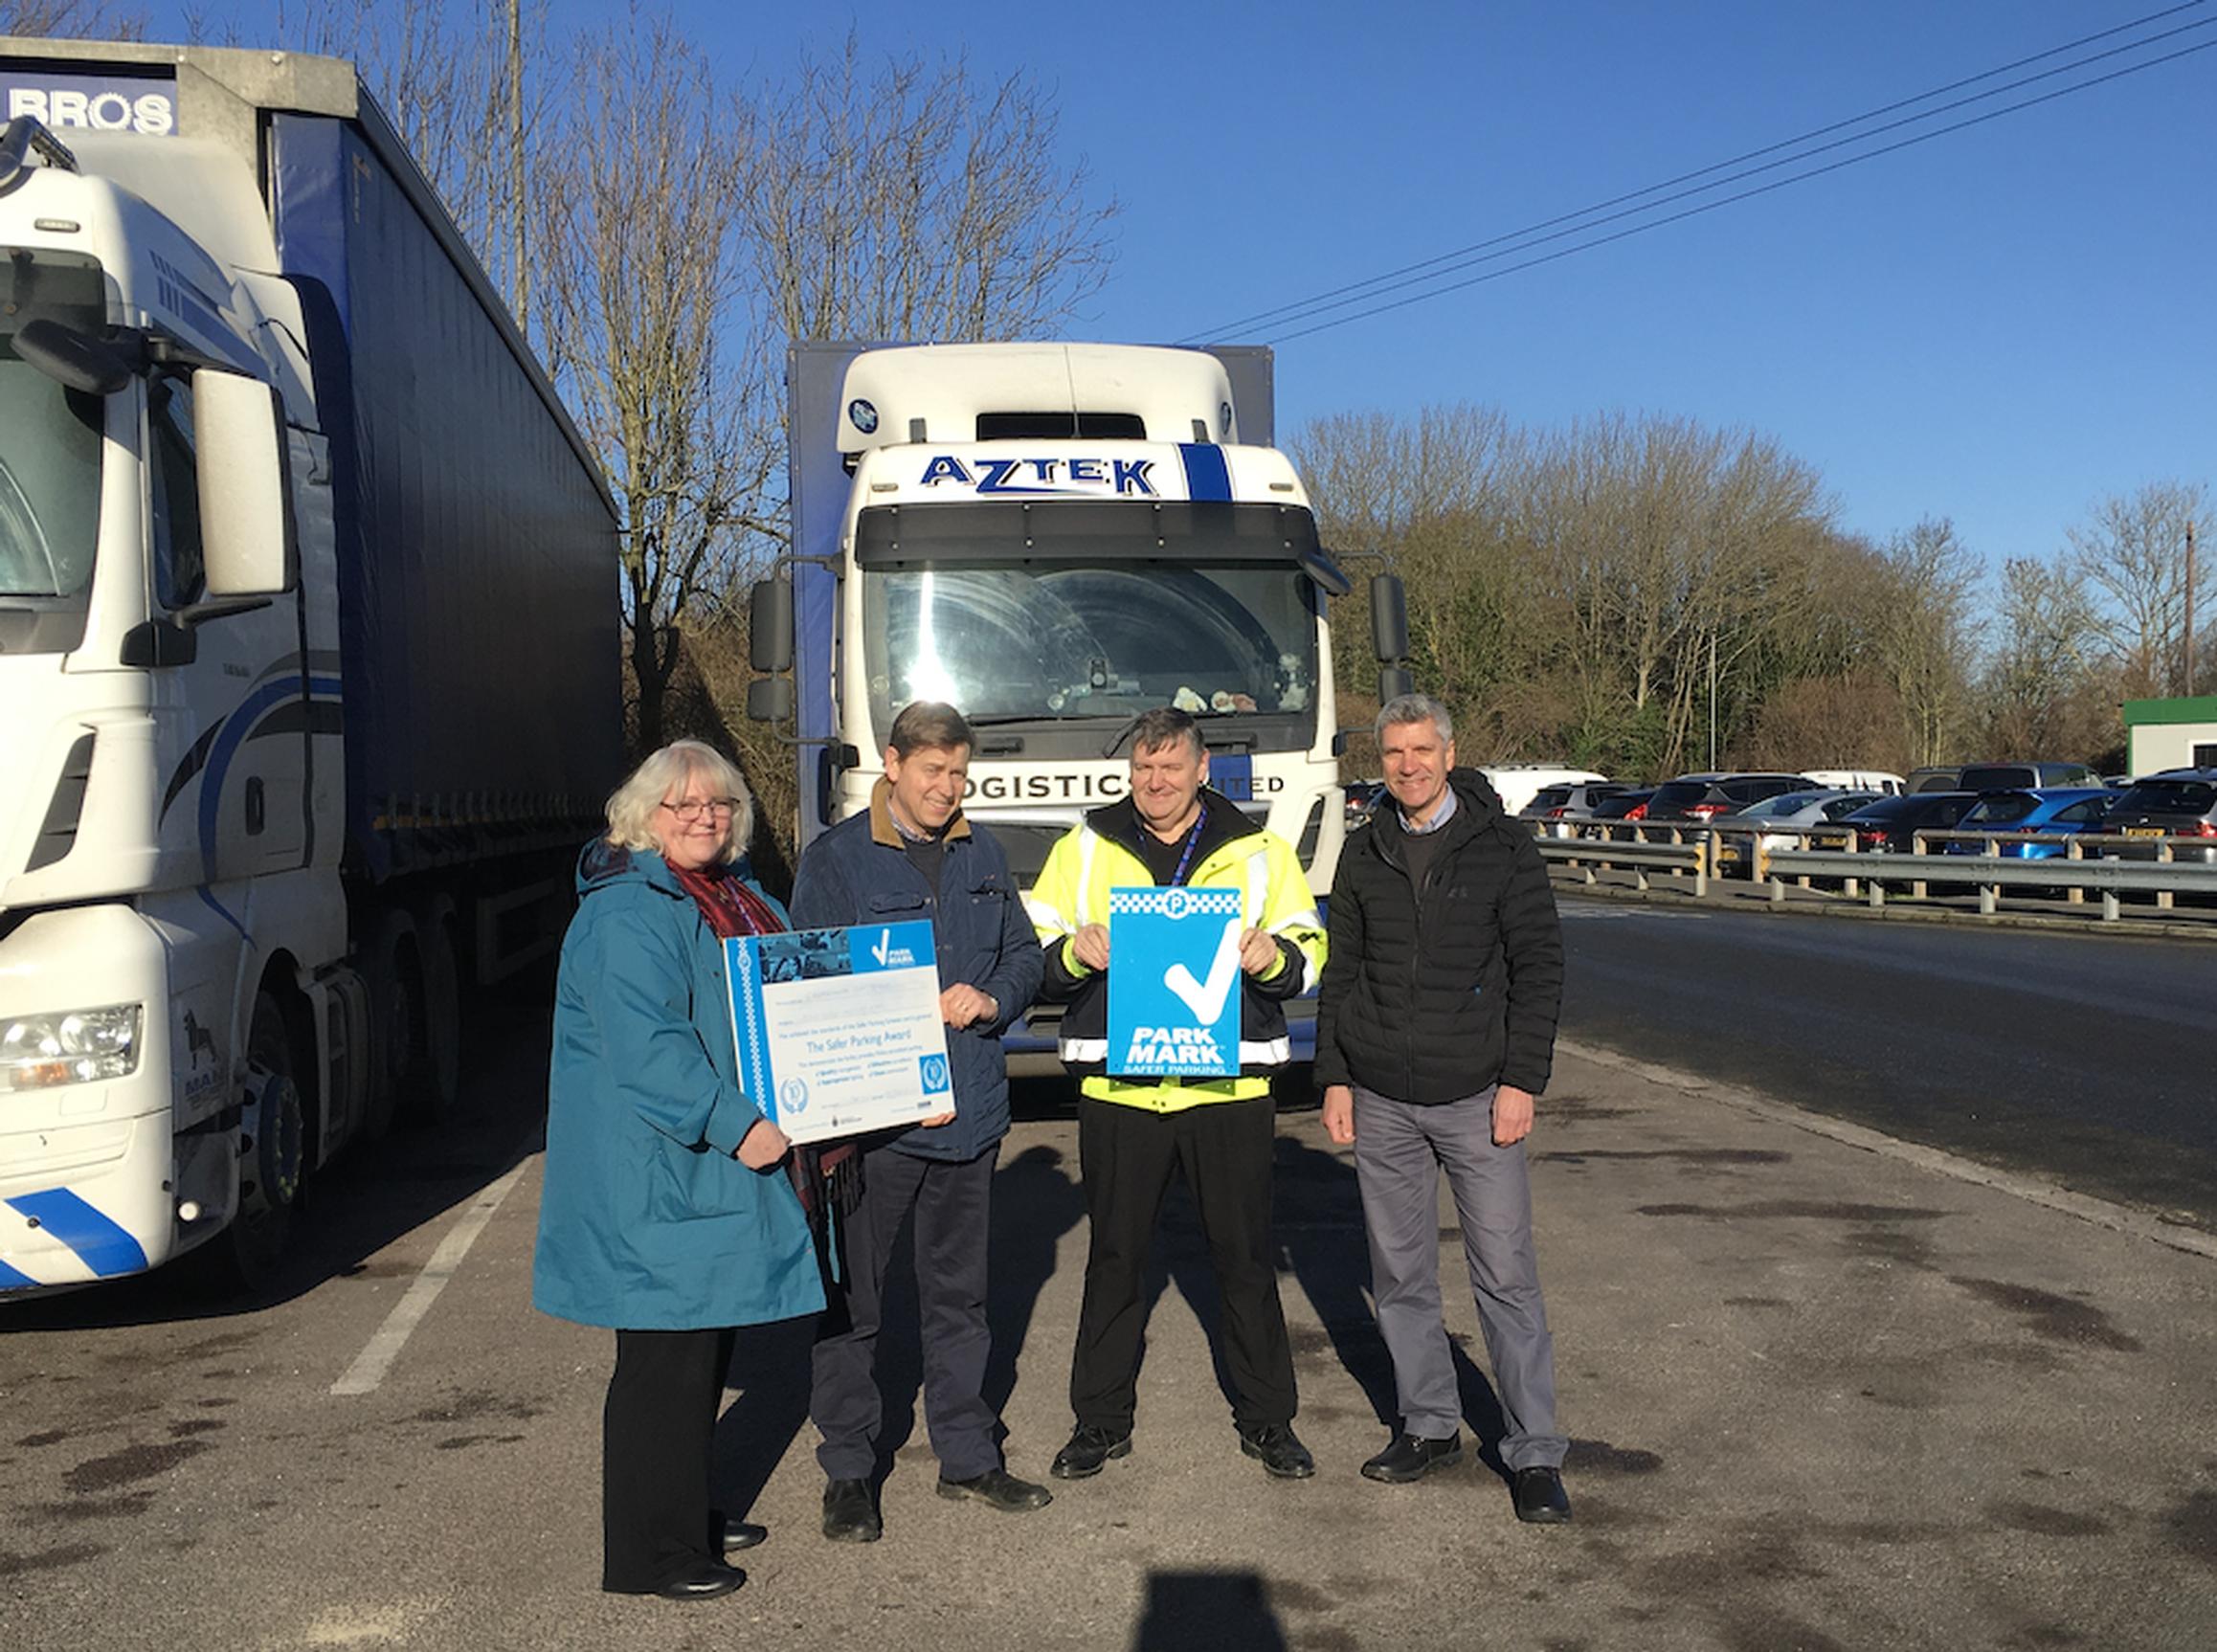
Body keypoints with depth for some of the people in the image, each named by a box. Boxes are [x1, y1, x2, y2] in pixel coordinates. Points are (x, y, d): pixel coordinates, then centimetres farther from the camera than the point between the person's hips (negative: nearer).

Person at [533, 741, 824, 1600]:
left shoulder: (738, 900, 14)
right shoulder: (625, 914, -17)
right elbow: (645, 1049, -25)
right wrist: (734, 1127, -25)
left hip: (719, 1167, 10)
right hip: (656, 1179, -10)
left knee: (705, 1344, 18)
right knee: (665, 1358, -2)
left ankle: (688, 1518, 33)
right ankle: (649, 1553, 10)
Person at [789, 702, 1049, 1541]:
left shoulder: (982, 854, 11)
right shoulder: (836, 857, -5)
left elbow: (1024, 954, 15)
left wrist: (989, 999, -7)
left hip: (971, 1111, 5)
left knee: (958, 1291, 16)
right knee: (852, 1299, 3)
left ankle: (967, 1455, 29)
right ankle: (847, 1472, 16)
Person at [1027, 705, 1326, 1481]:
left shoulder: (1258, 851, 6)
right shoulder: (1085, 848, 7)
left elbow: (1310, 951, 7)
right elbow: (1033, 953, 7)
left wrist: (1271, 957, -15)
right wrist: (1074, 954, -15)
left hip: (1230, 1083, 0)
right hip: (1116, 1086, 0)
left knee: (1246, 1257, 8)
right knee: (1114, 1258, 9)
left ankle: (1267, 1418, 24)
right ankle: (1101, 1420, 24)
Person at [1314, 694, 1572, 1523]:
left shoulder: (1503, 846, 0)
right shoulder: (1364, 854, 9)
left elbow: (1539, 966, -2)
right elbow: (1340, 972, 13)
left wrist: (1522, 1081, -9)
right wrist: (1334, 1076, 5)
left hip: (1476, 1096, -3)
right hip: (1380, 1101, 3)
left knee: (1507, 1275, -3)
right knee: (1400, 1274, 9)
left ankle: (1534, 1453, 6)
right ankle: (1430, 1425, 23)